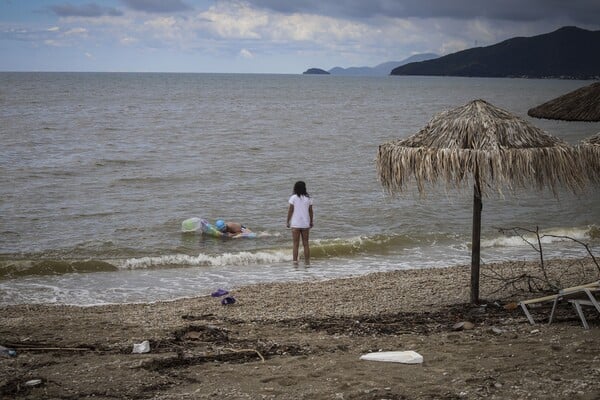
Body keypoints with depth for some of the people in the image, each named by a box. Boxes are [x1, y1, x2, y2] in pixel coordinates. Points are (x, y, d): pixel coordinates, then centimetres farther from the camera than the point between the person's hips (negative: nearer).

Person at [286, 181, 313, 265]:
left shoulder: (293, 198, -6)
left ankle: (295, 261, -4)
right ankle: (307, 261, 10)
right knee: (305, 244, 10)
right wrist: (311, 222, 15)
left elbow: (290, 210, -6)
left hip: (295, 224, -3)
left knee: (296, 244, 0)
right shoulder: (308, 198, 2)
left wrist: (288, 221, 3)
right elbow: (310, 211, 5)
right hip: (305, 223, 3)